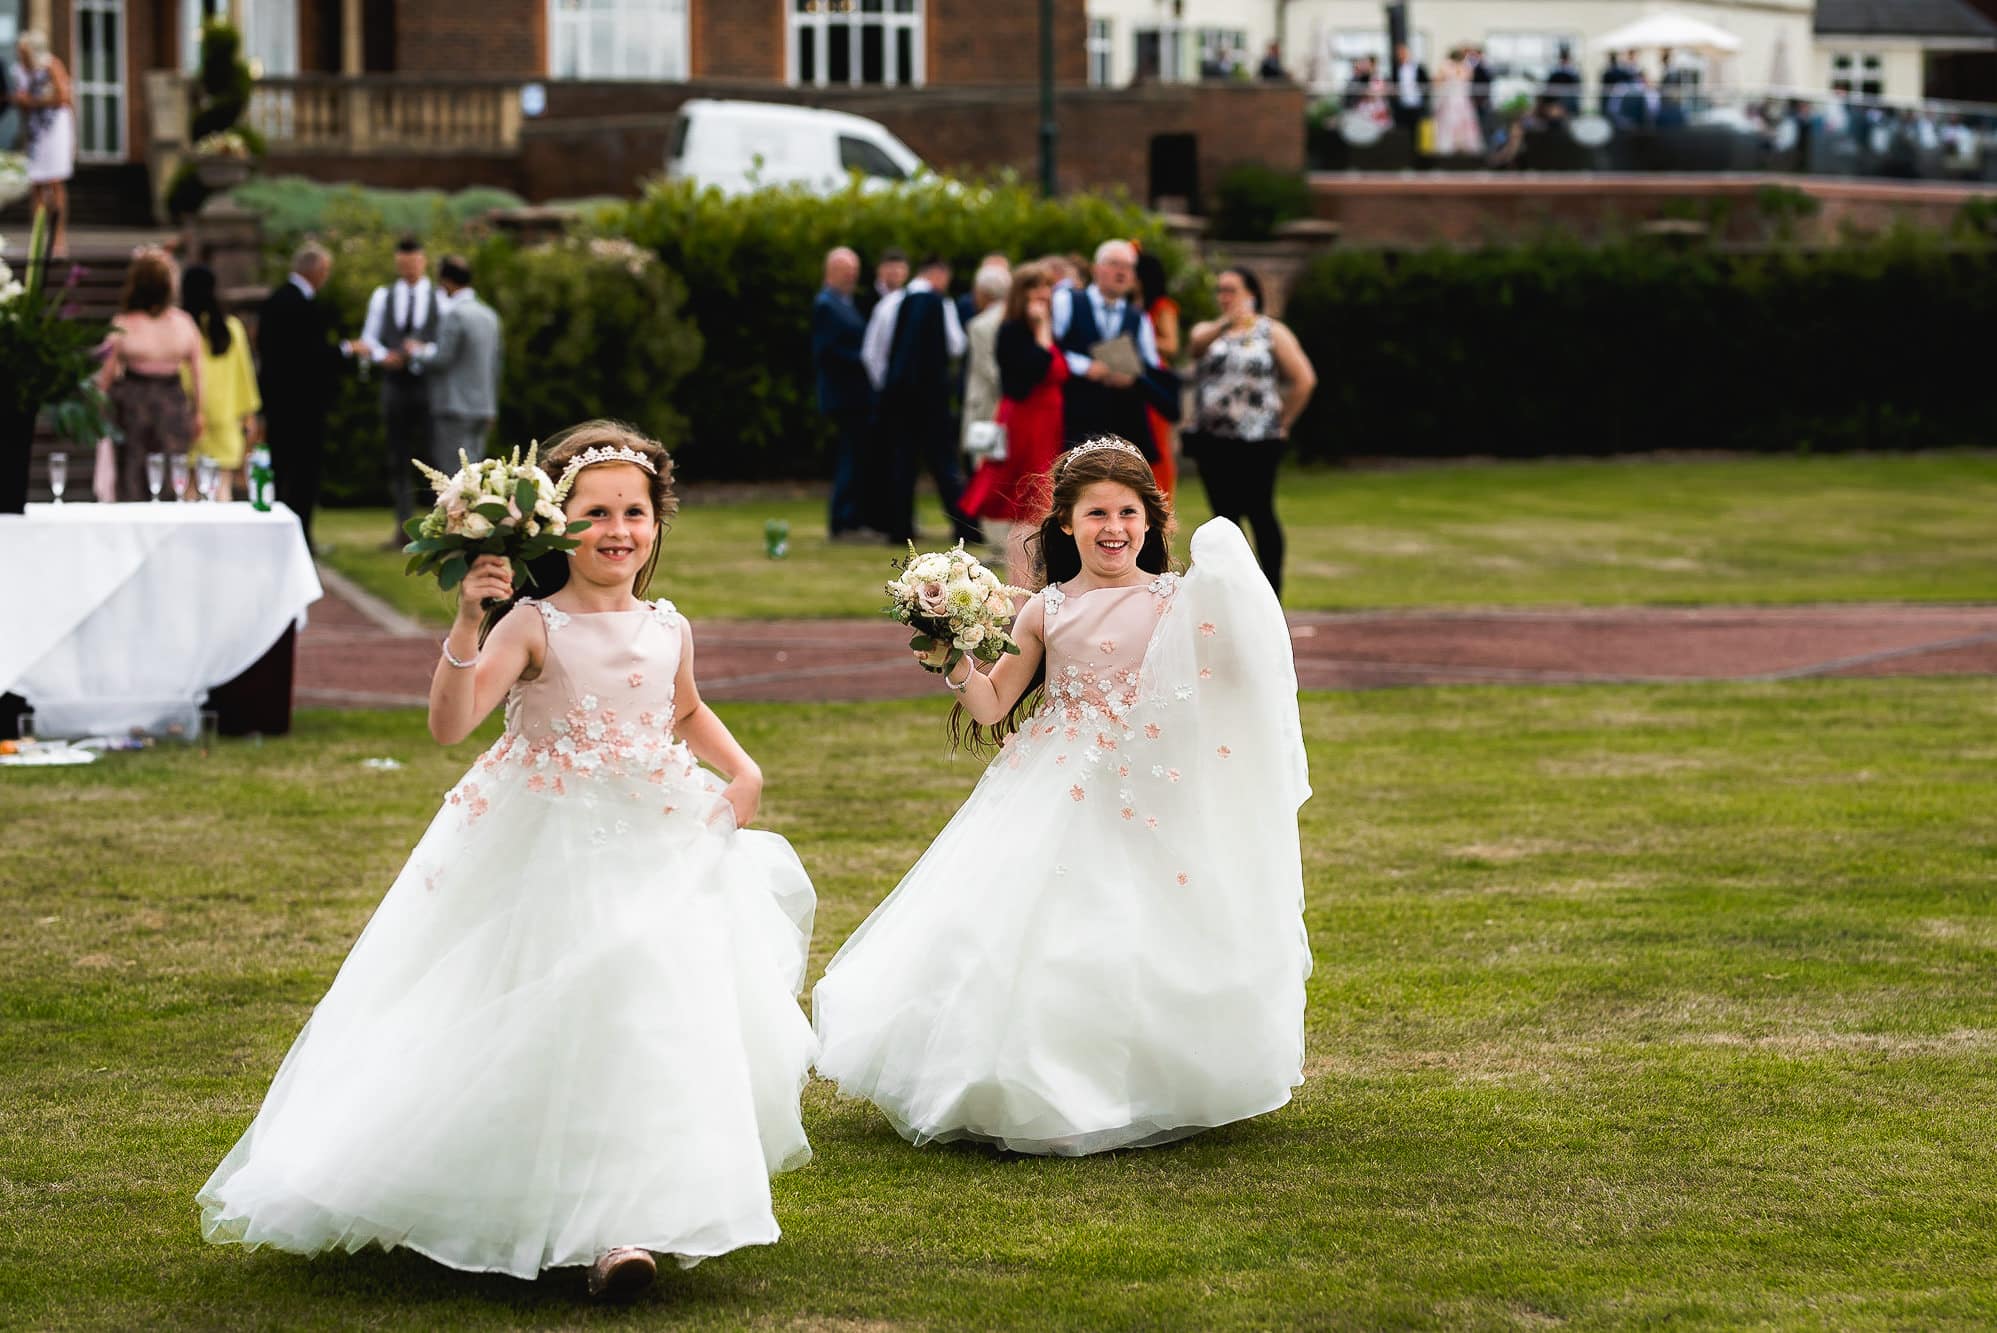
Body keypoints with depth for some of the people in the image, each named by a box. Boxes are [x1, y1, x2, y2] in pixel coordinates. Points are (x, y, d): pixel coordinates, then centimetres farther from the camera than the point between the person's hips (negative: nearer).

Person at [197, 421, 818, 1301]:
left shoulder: (668, 629, 5)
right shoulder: (535, 625, -11)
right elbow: (449, 724, -23)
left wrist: (741, 769, 13)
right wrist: (468, 621, -33)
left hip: (658, 856, 4)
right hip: (546, 858, -4)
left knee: (654, 1021, -7)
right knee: (551, 1030, -2)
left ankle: (619, 1223, -5)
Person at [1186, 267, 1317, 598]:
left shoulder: (1272, 332, 3)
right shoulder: (1208, 330, 12)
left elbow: (1304, 379, -1)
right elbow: (1195, 345, -14)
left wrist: (1283, 422, -2)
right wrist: (1225, 323, -32)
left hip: (1257, 439, -4)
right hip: (1213, 439, 4)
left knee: (1260, 514, -5)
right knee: (1225, 515, 6)